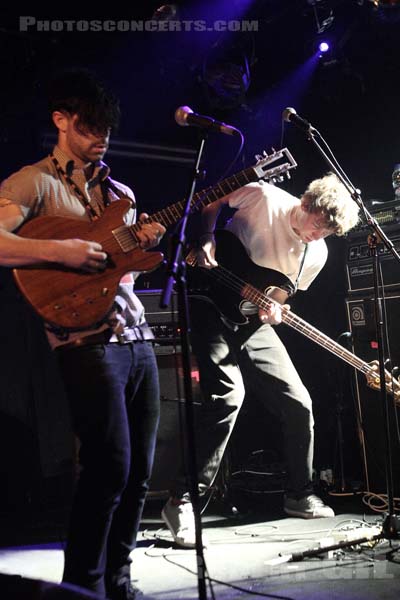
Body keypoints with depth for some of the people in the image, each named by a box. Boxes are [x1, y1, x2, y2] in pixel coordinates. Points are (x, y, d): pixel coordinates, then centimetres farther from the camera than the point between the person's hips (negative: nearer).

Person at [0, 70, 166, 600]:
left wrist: (145, 243, 4)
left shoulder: (120, 192, 21)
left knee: (139, 470, 9)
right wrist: (61, 251, -22)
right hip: (87, 339, -7)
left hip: (137, 336, 8)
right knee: (110, 467, -12)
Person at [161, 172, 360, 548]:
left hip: (251, 320, 6)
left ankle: (299, 495, 22)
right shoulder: (263, 197, -12)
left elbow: (280, 298, 6)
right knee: (227, 395, -25)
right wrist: (206, 242, -14)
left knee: (298, 403, 1)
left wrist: (272, 310, -17)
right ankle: (181, 501, -18)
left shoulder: (316, 254, 0)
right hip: (212, 302, -5)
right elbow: (211, 205, 3)